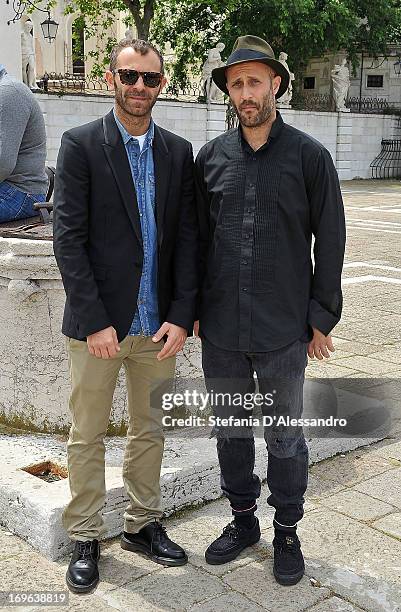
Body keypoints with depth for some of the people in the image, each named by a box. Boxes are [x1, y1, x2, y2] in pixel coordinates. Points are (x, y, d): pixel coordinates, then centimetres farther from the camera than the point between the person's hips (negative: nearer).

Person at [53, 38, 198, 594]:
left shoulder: (178, 152, 7)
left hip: (159, 324, 4)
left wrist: (181, 316, -6)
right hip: (98, 323, -3)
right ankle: (85, 539, 25)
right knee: (87, 436, 9)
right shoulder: (81, 145, -5)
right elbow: (68, 238, -10)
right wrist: (95, 320, -15)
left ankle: (143, 525, 33)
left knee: (149, 430, 16)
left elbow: (187, 238, 4)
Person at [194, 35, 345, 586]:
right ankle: (243, 520, 36)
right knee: (230, 430, 16)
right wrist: (193, 309, 8)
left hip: (283, 333, -3)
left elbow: (330, 241, -2)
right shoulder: (211, 157, 4)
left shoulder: (309, 156, -4)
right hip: (220, 330, 3)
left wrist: (322, 319, -4)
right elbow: (197, 237, 9)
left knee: (284, 437, 11)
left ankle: (287, 532, 31)